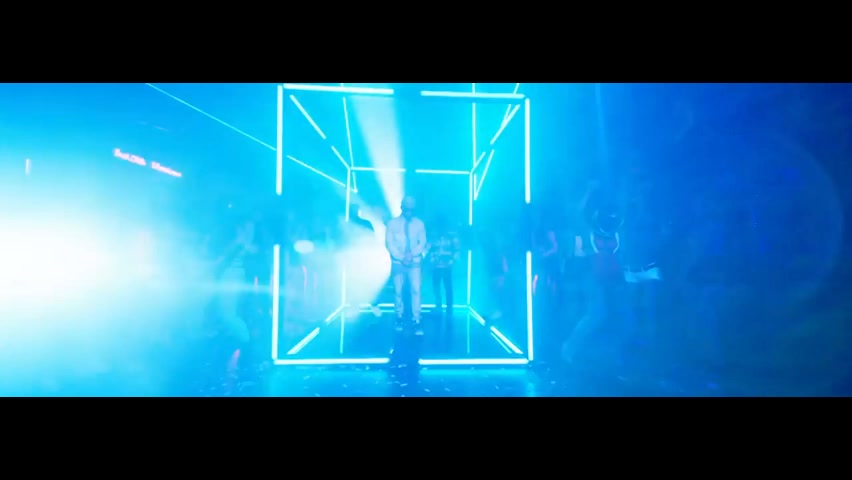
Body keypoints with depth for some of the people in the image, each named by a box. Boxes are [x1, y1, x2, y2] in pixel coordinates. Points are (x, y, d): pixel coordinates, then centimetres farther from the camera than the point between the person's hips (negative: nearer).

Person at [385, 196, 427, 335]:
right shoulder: (392, 223, 3)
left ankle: (416, 321, -6)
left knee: (416, 290, -9)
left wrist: (412, 254, -14)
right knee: (398, 291, 3)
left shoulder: (419, 223, 6)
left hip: (414, 262, 0)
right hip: (398, 262, 0)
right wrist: (401, 257, -13)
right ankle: (399, 318, 17)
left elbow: (422, 243, 3)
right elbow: (389, 243, -2)